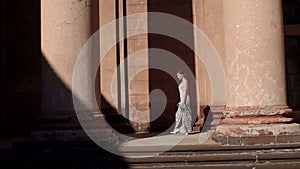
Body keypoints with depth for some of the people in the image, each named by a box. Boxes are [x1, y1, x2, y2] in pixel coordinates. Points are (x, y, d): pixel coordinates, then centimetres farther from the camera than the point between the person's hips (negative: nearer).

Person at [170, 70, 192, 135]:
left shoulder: (185, 80, -10)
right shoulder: (182, 82, 19)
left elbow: (185, 91, -17)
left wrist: (183, 101, -21)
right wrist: (181, 101, 21)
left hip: (185, 99, -10)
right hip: (183, 99, 10)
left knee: (185, 114, -6)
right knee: (179, 114, 7)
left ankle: (187, 130, 0)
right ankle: (177, 129, 7)